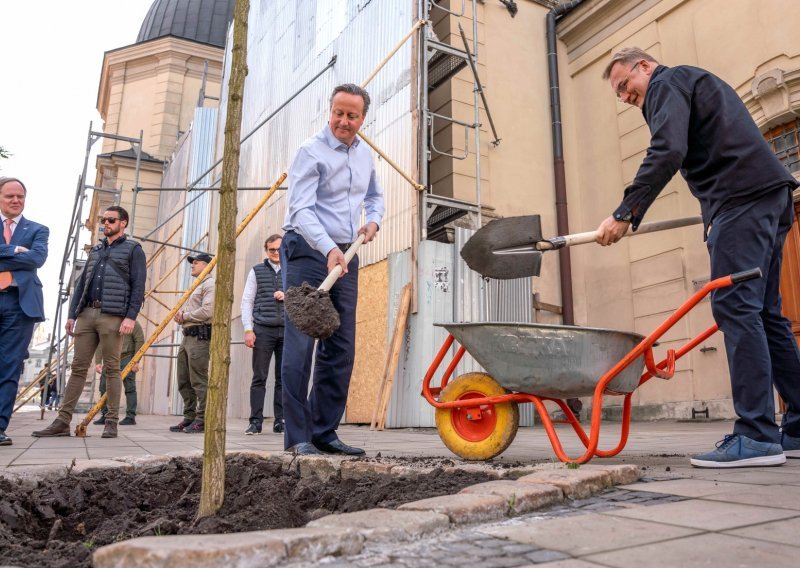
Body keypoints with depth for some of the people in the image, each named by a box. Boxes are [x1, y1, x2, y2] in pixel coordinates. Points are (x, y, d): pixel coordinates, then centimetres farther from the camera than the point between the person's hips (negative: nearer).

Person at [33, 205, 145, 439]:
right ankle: (63, 421, 5)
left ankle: (112, 422, 2)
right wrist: (72, 314, 11)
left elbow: (138, 286, -4)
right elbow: (82, 283, 20)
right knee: (78, 367, 4)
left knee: (112, 369, -2)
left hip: (112, 315, -5)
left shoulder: (133, 249, 5)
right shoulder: (95, 249, 22)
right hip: (86, 314, 6)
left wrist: (131, 317, -14)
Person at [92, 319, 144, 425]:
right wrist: (98, 362, -1)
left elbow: (140, 341, -8)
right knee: (104, 385, 2)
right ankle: (105, 415, 12)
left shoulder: (133, 323, -4)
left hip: (127, 358, -5)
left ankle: (131, 417, 0)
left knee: (129, 387, -4)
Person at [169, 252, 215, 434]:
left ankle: (202, 419, -6)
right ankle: (189, 417, 15)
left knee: (199, 380, -10)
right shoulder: (195, 286, 27)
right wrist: (180, 315, 5)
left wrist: (185, 316, -7)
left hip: (200, 336, -10)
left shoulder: (210, 284, -4)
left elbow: (207, 311, -18)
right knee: (184, 381, 9)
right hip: (187, 336, 10)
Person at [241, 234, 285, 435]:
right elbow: (247, 301, 5)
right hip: (263, 330, -1)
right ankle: (256, 421, 4)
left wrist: (287, 296, -7)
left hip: (287, 331, 2)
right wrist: (248, 329, -5)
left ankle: (280, 421, 10)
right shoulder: (257, 271, 9)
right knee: (259, 377, -1)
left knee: (283, 378, 3)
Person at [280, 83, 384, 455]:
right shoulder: (311, 151, -7)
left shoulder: (365, 155, 15)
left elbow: (374, 195, 32)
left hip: (346, 257, 7)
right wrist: (329, 248, -32)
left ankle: (325, 432, 14)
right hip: (308, 253, -6)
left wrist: (374, 220, 11)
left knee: (341, 350, 5)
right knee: (300, 345, -9)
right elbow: (300, 208, -18)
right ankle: (298, 436, -3)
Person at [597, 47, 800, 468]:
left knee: (735, 307, -14)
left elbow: (667, 153, -17)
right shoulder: (696, 82, 32)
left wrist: (624, 215, -19)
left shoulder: (667, 83, 2)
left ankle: (756, 436, -15)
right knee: (763, 313, 8)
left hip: (743, 196, -10)